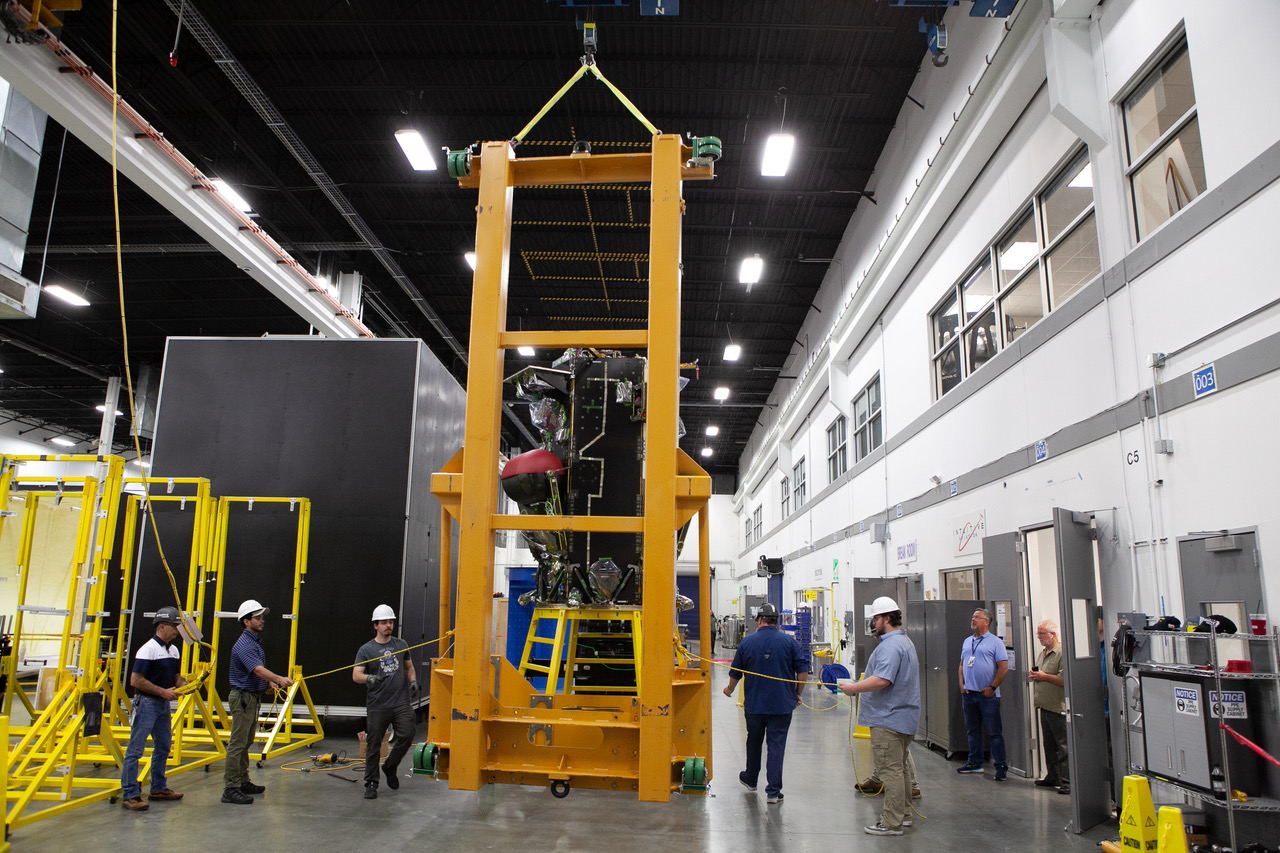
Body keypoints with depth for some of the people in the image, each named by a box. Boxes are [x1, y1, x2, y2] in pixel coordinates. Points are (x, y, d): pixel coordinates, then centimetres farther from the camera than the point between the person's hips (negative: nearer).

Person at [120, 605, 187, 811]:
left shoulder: (174, 650, 10)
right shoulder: (148, 649, -16)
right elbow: (136, 680, -19)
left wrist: (185, 685, -3)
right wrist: (162, 691, -19)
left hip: (164, 704, 9)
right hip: (146, 703, -9)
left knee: (163, 747, 15)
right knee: (135, 750, -4)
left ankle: (158, 788, 26)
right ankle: (130, 795, -1)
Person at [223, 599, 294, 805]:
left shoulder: (256, 641, 12)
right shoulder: (244, 645, -20)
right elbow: (258, 670, -34)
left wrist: (271, 682, 14)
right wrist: (279, 679, -46)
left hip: (252, 697, 10)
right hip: (242, 697, -10)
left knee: (246, 742, 16)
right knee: (237, 743, -7)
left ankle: (242, 782, 24)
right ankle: (230, 789, -4)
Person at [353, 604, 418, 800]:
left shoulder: (401, 645, 13)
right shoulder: (366, 650, 2)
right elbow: (356, 675, -7)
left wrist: (413, 682, 6)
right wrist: (370, 678, -27)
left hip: (401, 703, 2)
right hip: (377, 705, -2)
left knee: (406, 736, -9)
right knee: (373, 745, 2)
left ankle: (390, 767, 17)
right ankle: (371, 783, 16)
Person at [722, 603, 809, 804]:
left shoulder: (747, 642, -2)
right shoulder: (789, 641, -6)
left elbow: (735, 673, 8)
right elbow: (803, 670, -6)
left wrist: (730, 689, 27)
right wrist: (797, 694, 9)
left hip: (754, 704, 1)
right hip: (782, 704, -1)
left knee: (754, 742, 19)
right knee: (777, 745, 2)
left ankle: (750, 779, 37)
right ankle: (773, 791, 0)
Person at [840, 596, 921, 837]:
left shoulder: (890, 645, -19)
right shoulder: (904, 641, 17)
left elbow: (882, 680, -29)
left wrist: (854, 688, -18)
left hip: (889, 719, -11)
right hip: (903, 717, 11)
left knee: (890, 770, -6)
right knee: (900, 767, 19)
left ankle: (891, 823, -1)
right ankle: (903, 814, 29)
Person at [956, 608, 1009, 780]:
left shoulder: (995, 642, -6)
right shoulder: (967, 642, 14)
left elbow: (1004, 667, -10)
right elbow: (961, 665, 19)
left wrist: (992, 687, -13)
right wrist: (961, 684, 6)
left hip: (988, 695, -7)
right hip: (968, 693, 7)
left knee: (994, 732, -3)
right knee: (972, 730, 14)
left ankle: (1001, 767, 2)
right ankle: (975, 762, 24)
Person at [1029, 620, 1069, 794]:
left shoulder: (1062, 653, -14)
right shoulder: (1042, 653, 17)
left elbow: (1065, 679, -23)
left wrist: (1044, 676, -20)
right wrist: (1033, 676, 12)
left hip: (1058, 708, -9)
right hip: (1045, 707, 9)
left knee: (1063, 746, -5)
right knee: (1049, 745, 16)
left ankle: (1067, 781, -1)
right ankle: (1053, 777, 24)